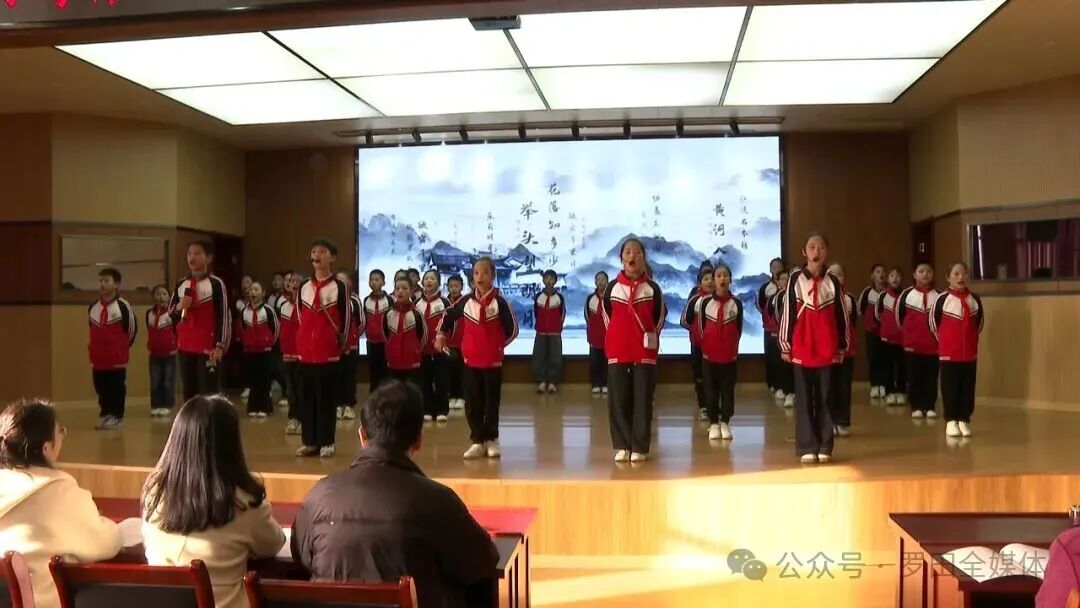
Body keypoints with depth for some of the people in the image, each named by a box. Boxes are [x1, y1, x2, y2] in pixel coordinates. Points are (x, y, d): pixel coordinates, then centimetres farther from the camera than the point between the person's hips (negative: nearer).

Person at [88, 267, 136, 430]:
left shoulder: (123, 305, -10)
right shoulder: (93, 307, 8)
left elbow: (132, 328, -3)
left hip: (117, 358, -5)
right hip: (98, 358, 5)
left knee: (117, 389, 2)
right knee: (101, 389, 11)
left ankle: (116, 416, 10)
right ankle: (105, 414, 22)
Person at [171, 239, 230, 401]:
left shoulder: (216, 284, -7)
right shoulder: (181, 284, 10)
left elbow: (224, 317, -9)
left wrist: (220, 345, -14)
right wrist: (179, 307, -7)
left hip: (208, 347, -6)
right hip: (185, 347, 6)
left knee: (210, 393, -5)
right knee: (189, 392, 12)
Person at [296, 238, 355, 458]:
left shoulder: (340, 287, -3)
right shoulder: (303, 287, 10)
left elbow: (346, 319, -3)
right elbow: (300, 317, 17)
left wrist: (341, 344, -3)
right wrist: (302, 342, 14)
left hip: (328, 352, -4)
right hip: (305, 351, 5)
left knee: (327, 398, 0)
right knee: (306, 397, 8)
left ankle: (326, 442, 7)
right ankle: (309, 441, 16)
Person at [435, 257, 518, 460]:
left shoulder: (500, 302, -9)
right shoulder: (466, 301, 1)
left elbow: (512, 329, -5)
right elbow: (448, 315, 17)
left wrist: (497, 345, 0)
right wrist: (441, 335, 7)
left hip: (493, 361, -3)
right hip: (470, 360, 3)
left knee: (492, 403, 7)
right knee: (472, 404, 6)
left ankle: (491, 439, 21)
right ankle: (477, 441, 15)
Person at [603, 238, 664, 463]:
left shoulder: (653, 288, 0)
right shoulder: (612, 287, 3)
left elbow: (659, 318, 10)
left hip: (645, 352, -1)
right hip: (617, 351, 1)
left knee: (643, 400, 1)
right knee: (618, 400, 2)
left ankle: (640, 448, 8)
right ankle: (622, 446, 11)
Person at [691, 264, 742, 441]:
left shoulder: (736, 303, -1)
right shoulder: (705, 301, -3)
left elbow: (739, 328, 7)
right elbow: (701, 326, 4)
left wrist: (734, 346, 10)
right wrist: (705, 344, 6)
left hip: (730, 354, 0)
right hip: (709, 353, 0)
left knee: (728, 389, 5)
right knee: (710, 389, 4)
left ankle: (725, 423, 14)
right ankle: (713, 423, 13)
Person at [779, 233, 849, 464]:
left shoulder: (833, 282, 5)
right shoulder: (795, 279, 1)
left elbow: (841, 316, 8)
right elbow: (787, 313, 2)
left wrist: (842, 345, 7)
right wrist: (785, 344, 0)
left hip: (827, 349, 1)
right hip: (801, 348, -1)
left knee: (825, 397, 5)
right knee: (804, 398, 3)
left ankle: (824, 447, 12)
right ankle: (807, 447, 8)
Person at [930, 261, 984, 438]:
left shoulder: (975, 299, 2)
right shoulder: (942, 299, -9)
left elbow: (980, 322, 16)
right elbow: (933, 321, 1)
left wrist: (970, 338, 14)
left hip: (970, 353, 3)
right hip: (948, 353, -3)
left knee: (968, 389, 6)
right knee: (950, 389, 1)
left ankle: (964, 420, 15)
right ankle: (951, 421, 10)